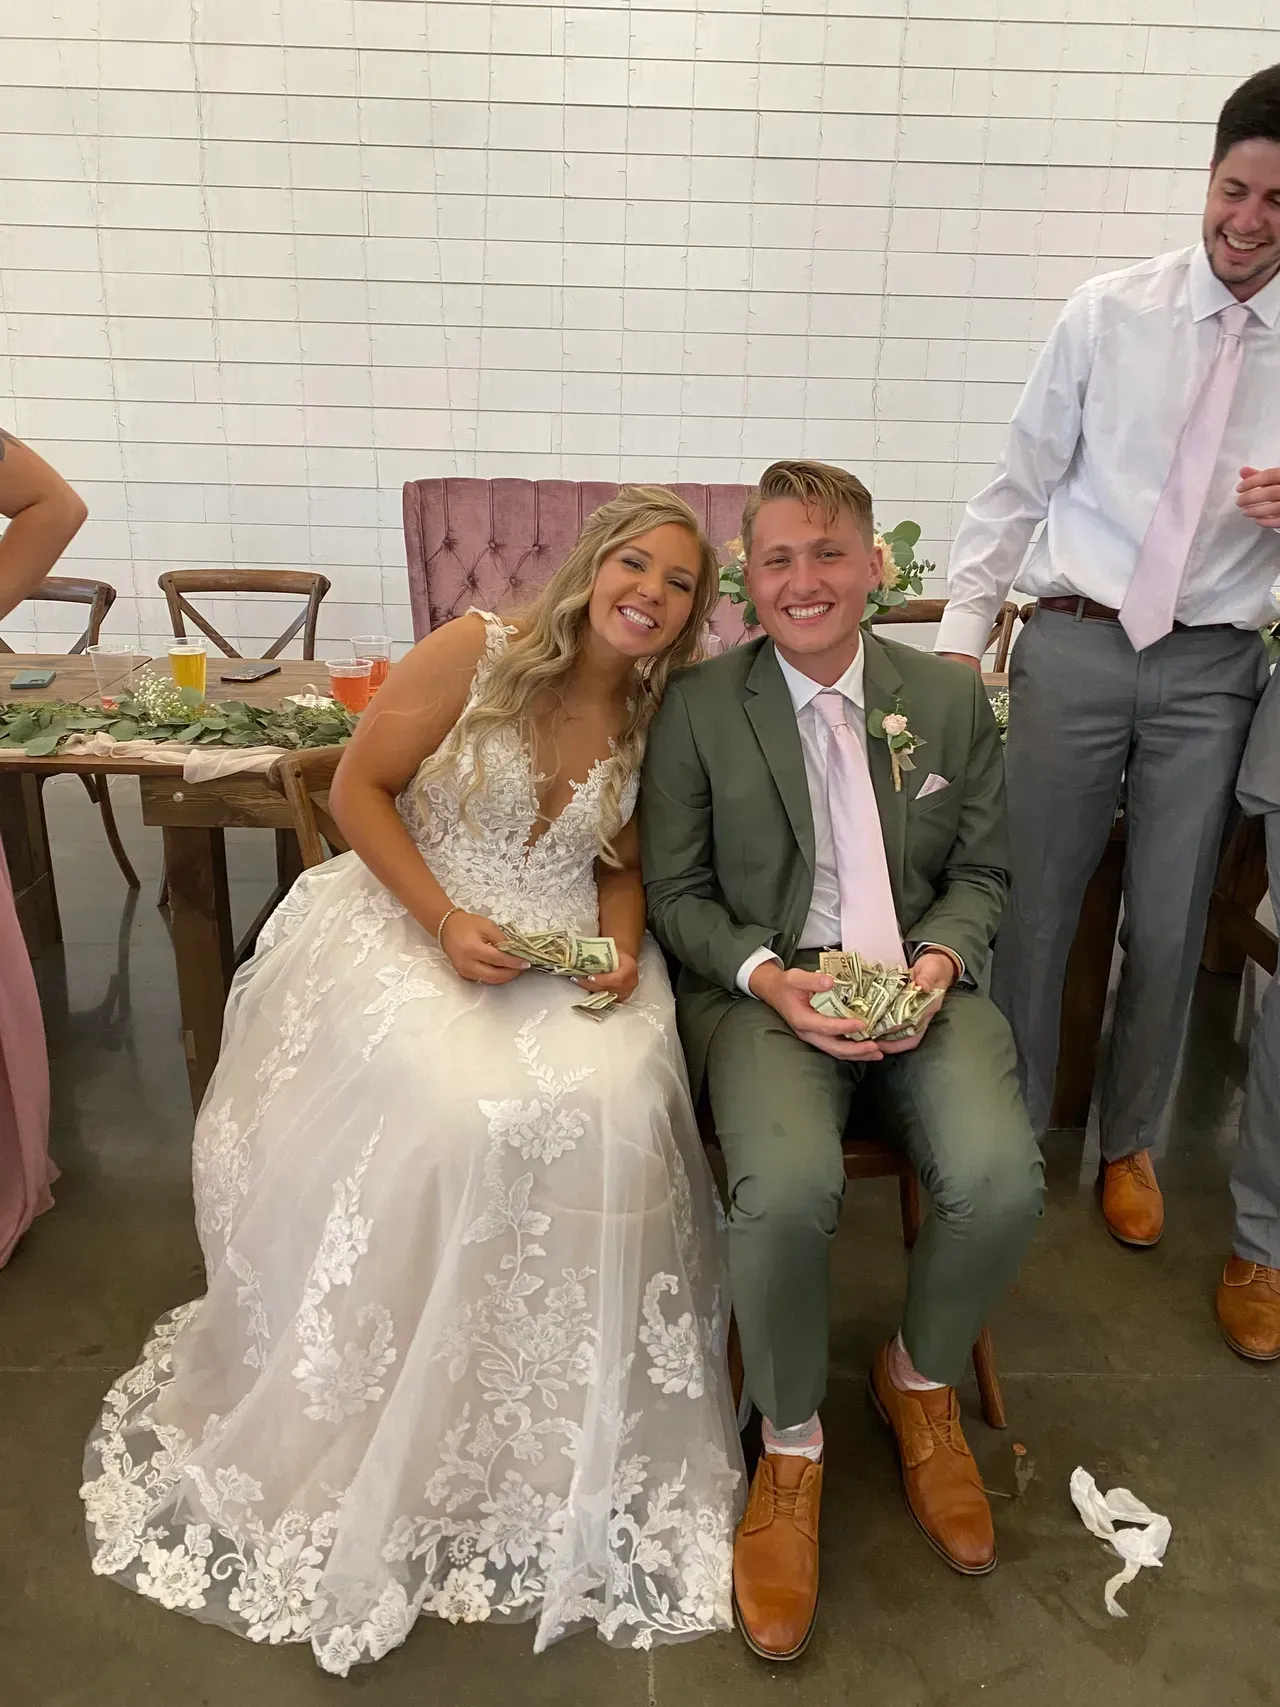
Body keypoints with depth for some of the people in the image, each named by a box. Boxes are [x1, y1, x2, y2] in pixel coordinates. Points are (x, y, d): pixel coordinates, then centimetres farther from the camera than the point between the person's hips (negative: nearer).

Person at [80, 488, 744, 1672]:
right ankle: (376, 1432, -1)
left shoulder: (652, 722, 7)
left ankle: (563, 1439, 0)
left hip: (566, 956, 3)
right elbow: (360, 790, -5)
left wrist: (623, 951, -5)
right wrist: (445, 921, -15)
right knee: (448, 1113, -29)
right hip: (413, 923, -3)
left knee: (603, 1114, -25)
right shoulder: (474, 652, -7)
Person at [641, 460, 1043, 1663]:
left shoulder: (951, 699, 9)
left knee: (1000, 1181, -24)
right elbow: (676, 892, 2)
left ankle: (920, 1382, 12)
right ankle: (790, 1449, 1)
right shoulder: (699, 707, 1)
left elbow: (981, 875, 12)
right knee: (786, 1189, -31)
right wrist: (768, 977, -15)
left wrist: (938, 959, -9)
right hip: (764, 989, -2)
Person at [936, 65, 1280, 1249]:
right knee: (1035, 903, 4)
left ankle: (1130, 1143, 32)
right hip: (1075, 646, -1)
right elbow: (1021, 485, 3)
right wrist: (963, 628, -5)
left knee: (1169, 926, 10)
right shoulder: (1109, 313, 1)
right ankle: (1010, 1131, 24)